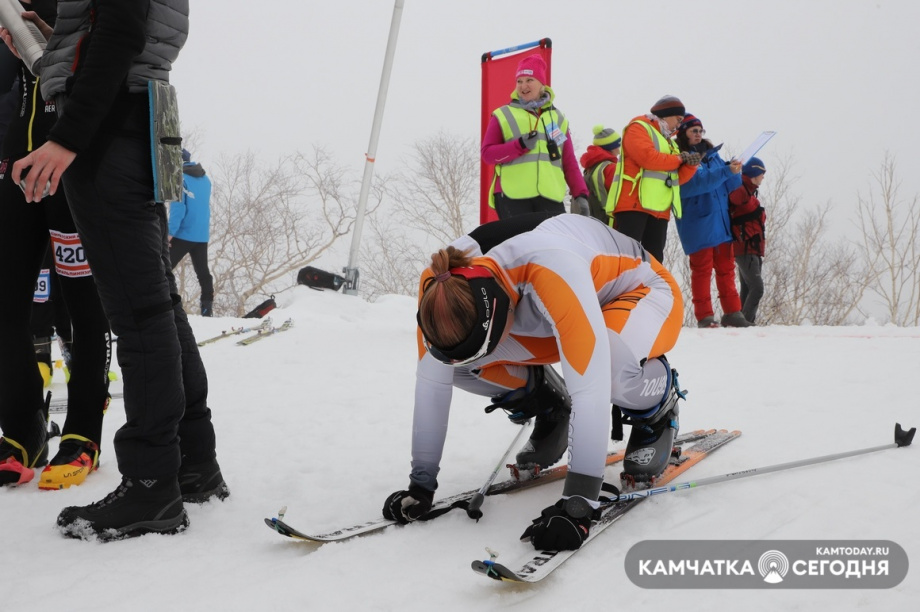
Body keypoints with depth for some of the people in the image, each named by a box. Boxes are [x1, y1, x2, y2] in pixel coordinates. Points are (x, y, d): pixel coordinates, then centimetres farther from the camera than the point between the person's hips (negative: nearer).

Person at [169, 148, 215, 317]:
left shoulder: (179, 178, -9)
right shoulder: (205, 179, 12)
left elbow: (178, 207, -16)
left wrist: (170, 232, -17)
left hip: (183, 234, -6)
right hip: (202, 235, 7)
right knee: (203, 272, 10)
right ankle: (207, 309, 8)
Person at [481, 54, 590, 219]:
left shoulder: (557, 118, 22)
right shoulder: (503, 115, 14)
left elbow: (569, 162, 19)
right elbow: (487, 153, 3)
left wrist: (581, 194, 7)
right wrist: (520, 145, -10)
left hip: (551, 196, 2)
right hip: (512, 196, -2)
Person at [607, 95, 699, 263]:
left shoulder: (667, 141, 28)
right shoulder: (639, 127, 3)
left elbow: (676, 178, 20)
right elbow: (647, 157, -16)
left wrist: (690, 165, 0)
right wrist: (679, 159, -2)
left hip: (659, 210, 9)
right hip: (634, 204, -9)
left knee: (654, 260, 5)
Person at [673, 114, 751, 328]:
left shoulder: (712, 155, 17)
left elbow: (732, 185, 14)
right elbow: (695, 183, -22)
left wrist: (735, 172, -8)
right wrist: (726, 171, -28)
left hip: (721, 223, 7)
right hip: (698, 225, -7)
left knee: (726, 268, 8)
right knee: (702, 269, -5)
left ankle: (732, 312, 12)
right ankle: (704, 316, -1)